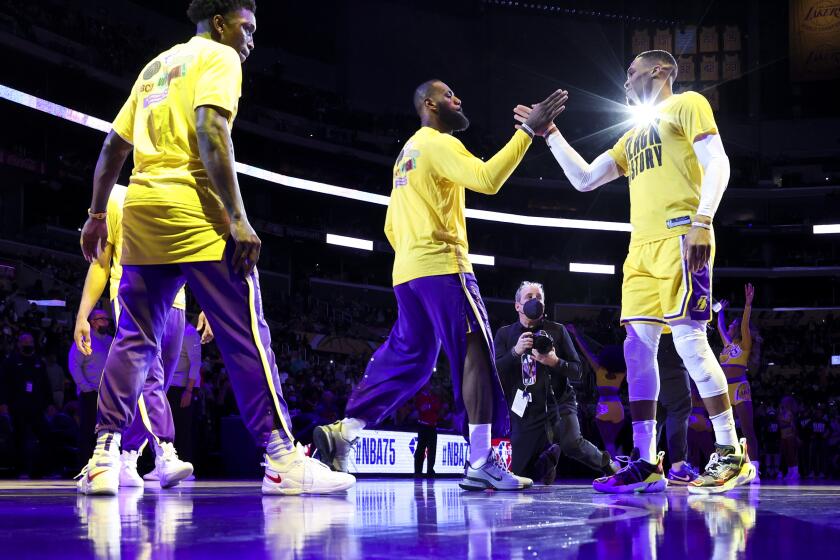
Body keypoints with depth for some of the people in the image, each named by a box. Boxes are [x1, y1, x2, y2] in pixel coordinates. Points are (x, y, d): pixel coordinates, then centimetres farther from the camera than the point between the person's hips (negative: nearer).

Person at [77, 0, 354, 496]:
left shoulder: (156, 66, 24)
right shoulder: (219, 57, 1)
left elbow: (114, 145, 22)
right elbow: (210, 133, -15)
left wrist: (97, 215, 27)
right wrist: (237, 218, -19)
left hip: (142, 212, 8)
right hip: (194, 215, -7)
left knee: (134, 339, 10)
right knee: (245, 336, -5)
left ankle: (104, 458, 3)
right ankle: (282, 460, -6)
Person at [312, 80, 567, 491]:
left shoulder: (407, 153, 24)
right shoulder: (439, 144, -6)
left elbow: (391, 227, 26)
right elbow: (487, 179, -23)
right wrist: (528, 130, -22)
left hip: (407, 271, 9)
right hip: (441, 265, -9)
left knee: (406, 359, 11)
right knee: (475, 353, -9)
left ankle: (343, 431, -1)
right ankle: (481, 463, -16)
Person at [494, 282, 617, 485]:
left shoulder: (557, 331, 6)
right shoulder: (504, 334, 8)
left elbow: (576, 372, 2)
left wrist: (555, 362, -17)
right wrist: (515, 351, -19)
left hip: (559, 403, -2)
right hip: (527, 412, 2)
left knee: (571, 443, -32)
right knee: (519, 473, -1)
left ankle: (607, 464, -2)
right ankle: (547, 457, 32)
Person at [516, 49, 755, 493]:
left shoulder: (687, 105, 6)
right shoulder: (633, 138, 29)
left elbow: (717, 163, -7)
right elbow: (584, 179, 29)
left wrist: (702, 220, -20)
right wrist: (550, 133, 25)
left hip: (680, 238, -8)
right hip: (642, 247, 8)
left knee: (689, 338, -16)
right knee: (637, 347, 1)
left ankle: (732, 456, -12)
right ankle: (646, 463, 2)